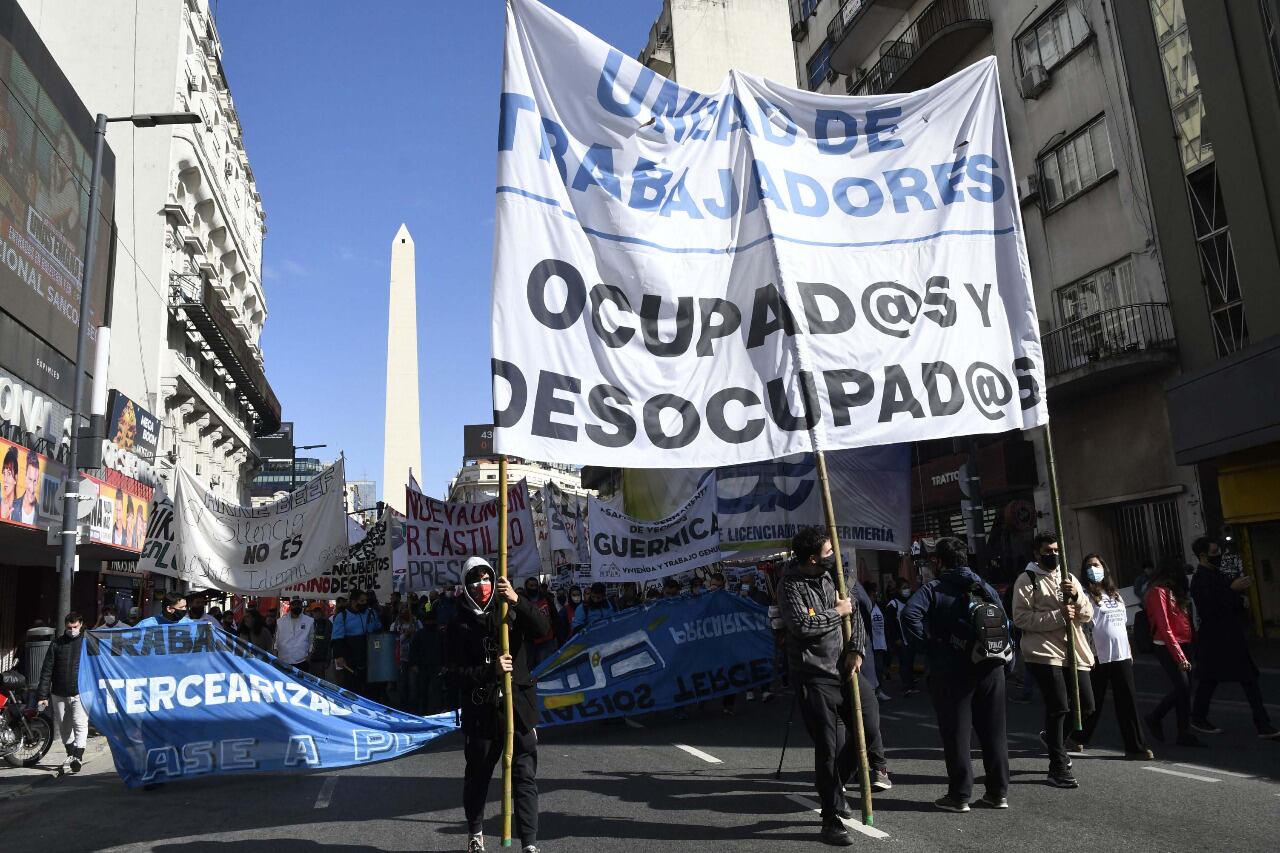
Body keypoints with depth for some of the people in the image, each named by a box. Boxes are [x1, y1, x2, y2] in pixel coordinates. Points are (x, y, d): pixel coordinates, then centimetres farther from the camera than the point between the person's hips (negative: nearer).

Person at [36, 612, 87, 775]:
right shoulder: (57, 644, 5)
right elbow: (47, 670, 5)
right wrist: (42, 695, -1)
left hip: (81, 693, -3)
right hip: (59, 694, 3)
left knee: (80, 724, -15)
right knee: (63, 727, 11)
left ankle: (77, 756, -18)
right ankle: (71, 755, 25)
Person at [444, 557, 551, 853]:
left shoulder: (512, 612, 4)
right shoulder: (459, 626, 1)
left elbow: (543, 627, -14)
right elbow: (457, 672, -7)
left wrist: (517, 601, -29)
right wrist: (492, 669, -22)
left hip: (519, 708, 0)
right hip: (481, 712, 0)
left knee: (525, 778, -1)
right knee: (477, 776, 16)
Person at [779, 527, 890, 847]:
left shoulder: (830, 577, 7)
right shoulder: (791, 586, -14)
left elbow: (854, 613, 10)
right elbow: (802, 624, -28)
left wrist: (856, 650, -4)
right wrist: (837, 612, -15)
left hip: (844, 669, 6)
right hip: (815, 676, -6)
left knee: (869, 723, 6)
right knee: (829, 747, -2)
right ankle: (831, 818, 13)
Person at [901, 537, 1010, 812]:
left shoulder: (933, 589, -5)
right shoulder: (986, 588, 11)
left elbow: (910, 614, -21)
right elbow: (1005, 623, 12)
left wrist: (927, 645, -11)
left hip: (951, 671, -4)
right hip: (990, 668, 5)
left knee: (956, 734, 3)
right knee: (994, 732, 13)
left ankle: (959, 795, 7)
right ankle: (998, 792, 19)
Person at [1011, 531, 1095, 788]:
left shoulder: (1069, 578, 16)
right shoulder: (1027, 580, -4)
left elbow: (1087, 615, 11)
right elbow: (1021, 618, -13)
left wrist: (1076, 596, -9)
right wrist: (1058, 616, -19)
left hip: (1073, 652, 7)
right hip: (1044, 653, -7)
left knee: (1085, 705, 10)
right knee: (1058, 707, -8)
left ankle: (1053, 737, 37)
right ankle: (1059, 768, 4)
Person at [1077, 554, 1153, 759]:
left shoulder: (1115, 594, 14)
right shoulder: (1086, 595, -5)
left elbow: (1123, 625, 19)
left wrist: (1129, 651, 14)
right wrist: (1089, 654, -19)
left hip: (1122, 655, 5)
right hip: (1099, 657, -5)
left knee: (1128, 701, 3)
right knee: (1094, 702, 5)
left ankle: (1135, 746, 6)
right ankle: (1080, 738, 21)